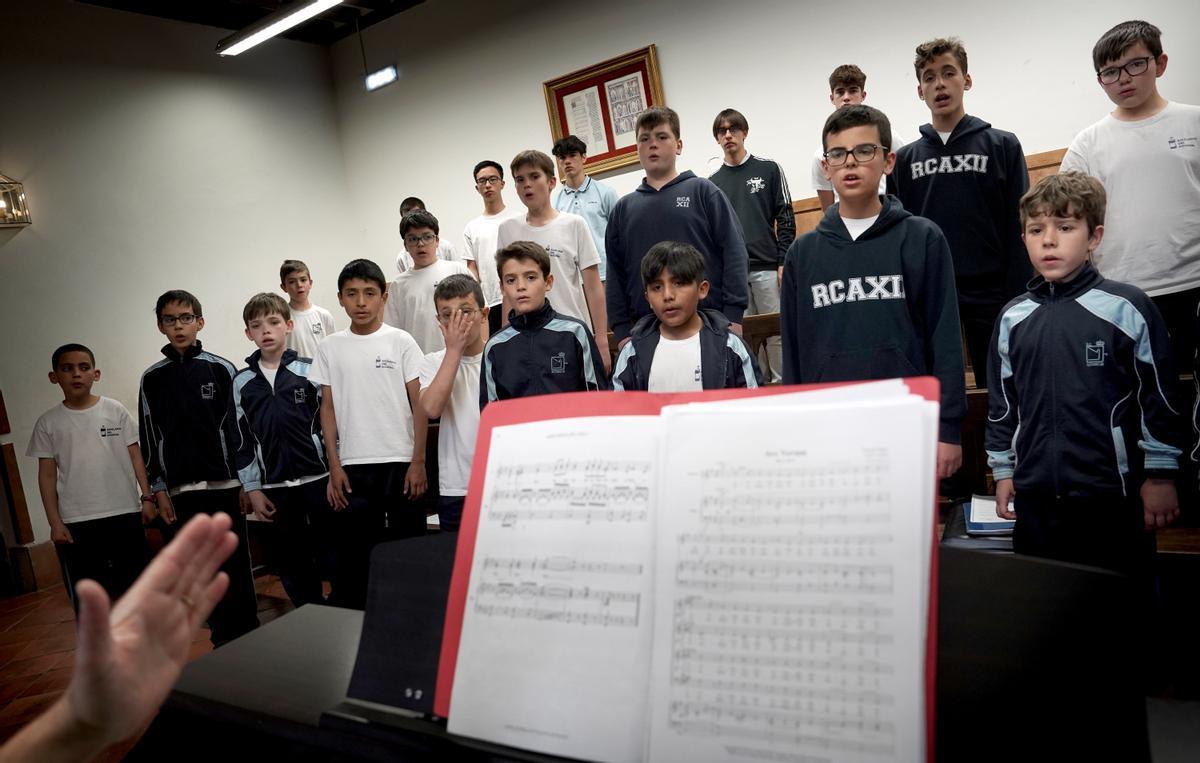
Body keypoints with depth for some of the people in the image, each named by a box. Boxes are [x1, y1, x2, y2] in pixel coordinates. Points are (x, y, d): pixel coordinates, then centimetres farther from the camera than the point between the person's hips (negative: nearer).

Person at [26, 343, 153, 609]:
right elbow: (47, 475, 3)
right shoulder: (48, 422, 2)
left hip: (125, 513, 0)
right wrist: (54, 522, -1)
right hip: (76, 521, 0)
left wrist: (147, 497, -1)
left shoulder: (115, 410, 1)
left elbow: (135, 457, 4)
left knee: (136, 584, 11)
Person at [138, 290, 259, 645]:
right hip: (179, 491, 2)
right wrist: (159, 489, 4)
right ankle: (224, 638, 20)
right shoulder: (152, 379, 7)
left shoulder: (221, 369, 1)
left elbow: (240, 425, 1)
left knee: (235, 564, 1)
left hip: (224, 484, -2)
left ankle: (248, 635, 13)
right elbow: (150, 437, 9)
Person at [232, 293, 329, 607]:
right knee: (292, 558, 10)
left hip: (319, 476, -2)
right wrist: (252, 489, 5)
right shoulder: (242, 382, 6)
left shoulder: (310, 370, -1)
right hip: (275, 484, 3)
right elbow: (243, 439, 8)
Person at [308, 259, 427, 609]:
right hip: (352, 466, 2)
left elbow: (419, 404, 0)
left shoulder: (401, 342, 0)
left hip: (399, 462, -2)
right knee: (351, 552, 8)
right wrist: (334, 467, 2)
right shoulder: (331, 348, 6)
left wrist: (418, 461, -6)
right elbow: (328, 408, 8)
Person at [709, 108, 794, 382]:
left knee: (777, 332, 0)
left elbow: (786, 218, 1)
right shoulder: (712, 182, 10)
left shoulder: (768, 169, 4)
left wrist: (784, 262, -7)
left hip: (766, 267, -2)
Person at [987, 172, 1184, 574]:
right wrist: (1003, 472, 11)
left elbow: (1159, 397, -2)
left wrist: (1160, 477, 0)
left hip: (1112, 495, -3)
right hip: (1034, 497, 4)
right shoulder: (1012, 319, 5)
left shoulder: (1128, 309, -6)